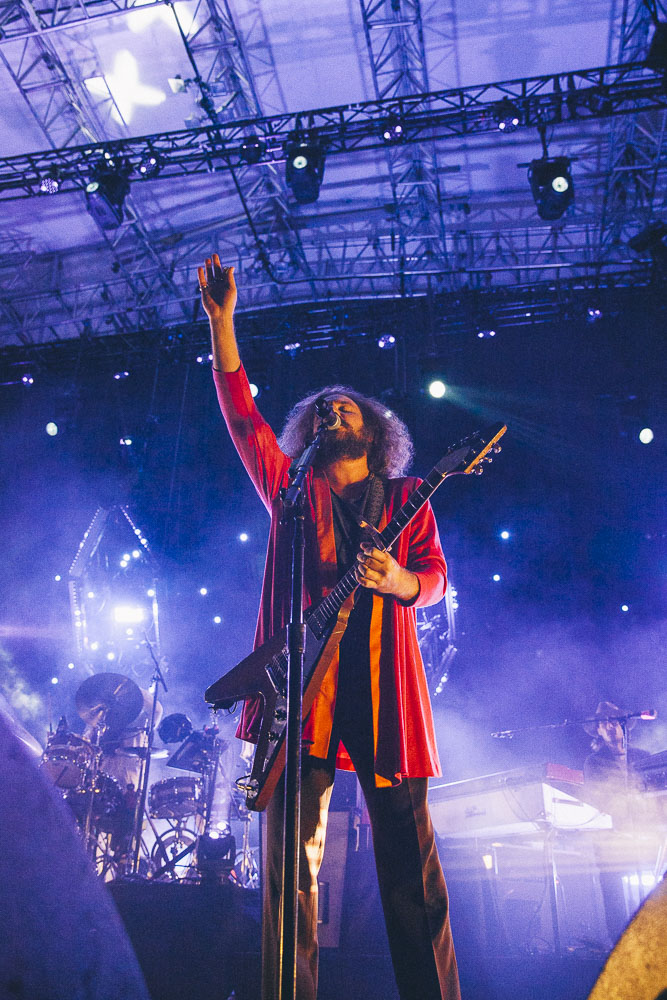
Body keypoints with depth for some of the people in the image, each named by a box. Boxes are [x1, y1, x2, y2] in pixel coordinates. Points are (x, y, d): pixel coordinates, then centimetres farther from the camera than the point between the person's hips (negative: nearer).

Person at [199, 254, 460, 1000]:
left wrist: (400, 582, -16)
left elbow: (434, 573, 9)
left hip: (382, 680, 0)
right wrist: (221, 322, 7)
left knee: (408, 851, 2)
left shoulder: (405, 497, 18)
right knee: (292, 850, 0)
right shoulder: (292, 490, 19)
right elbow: (241, 415, 11)